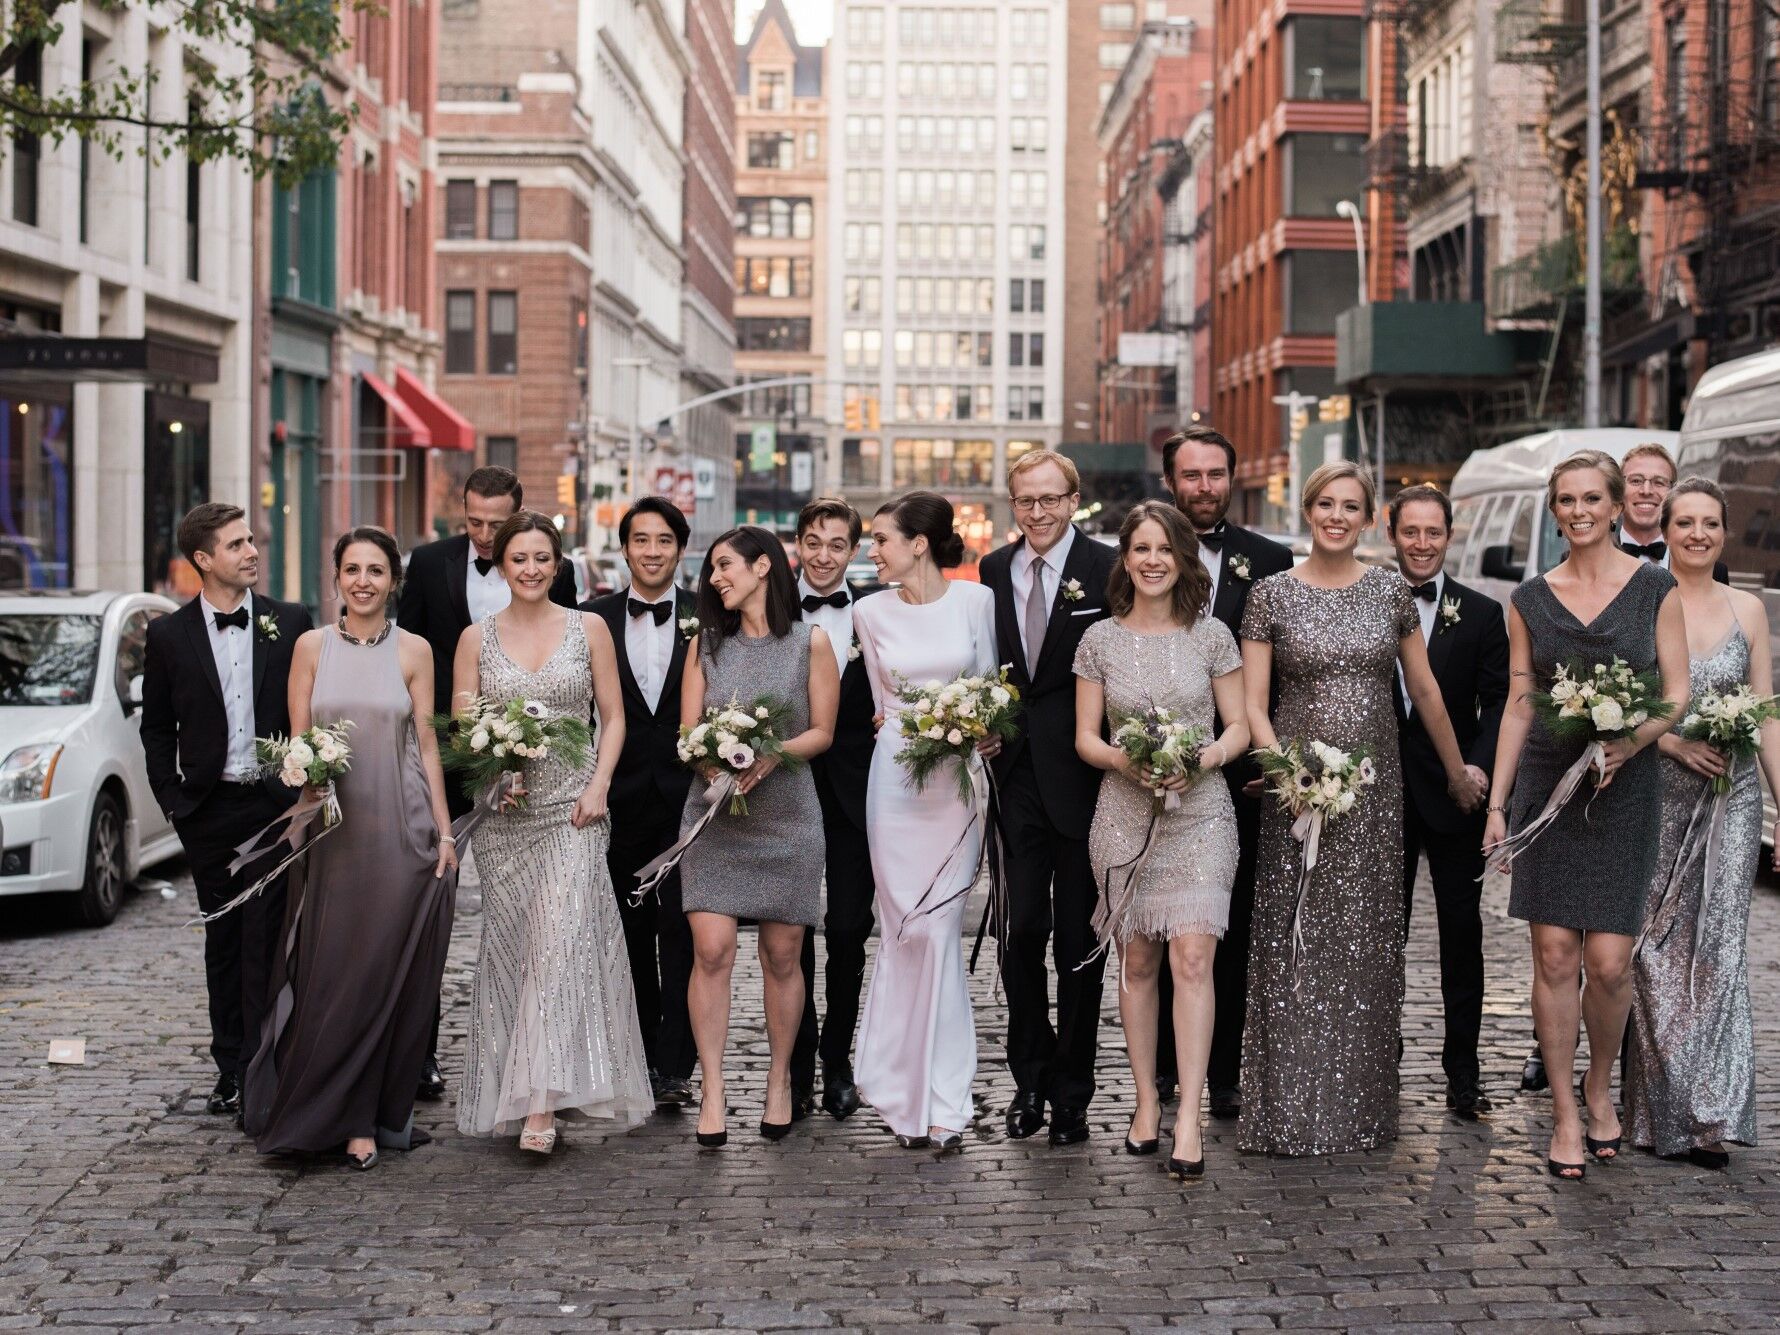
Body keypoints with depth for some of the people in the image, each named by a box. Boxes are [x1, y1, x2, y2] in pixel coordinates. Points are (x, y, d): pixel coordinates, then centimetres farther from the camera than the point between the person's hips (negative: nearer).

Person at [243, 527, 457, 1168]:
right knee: (337, 973, 1)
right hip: (334, 829, 1)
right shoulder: (312, 646, 5)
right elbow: (297, 742, 6)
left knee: (397, 972, 1)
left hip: (404, 830, 0)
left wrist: (444, 831, 0)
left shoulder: (413, 651, 3)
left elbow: (427, 744, 4)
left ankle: (386, 1109, 12)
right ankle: (348, 1116, 12)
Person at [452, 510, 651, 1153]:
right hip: (502, 812, 2)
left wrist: (598, 786, -7)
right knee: (511, 945, 5)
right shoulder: (476, 638, 7)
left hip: (573, 808, -2)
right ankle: (511, 1093, 14)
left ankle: (543, 1101, -19)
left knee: (562, 937, -15)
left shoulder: (589, 628, 5)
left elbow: (613, 717, 6)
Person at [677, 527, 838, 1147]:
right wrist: (715, 764, -16)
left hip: (785, 816, -1)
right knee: (712, 951, -10)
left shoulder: (810, 641, 1)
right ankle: (711, 1090, -5)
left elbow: (822, 731, -1)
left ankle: (779, 1081, 20)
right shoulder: (708, 642, 9)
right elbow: (688, 730, 6)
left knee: (782, 956, 5)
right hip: (713, 815, 1)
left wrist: (770, 757, -18)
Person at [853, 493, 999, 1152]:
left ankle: (935, 1098, 5)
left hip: (961, 780, -1)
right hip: (896, 778, 1)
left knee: (938, 931, -3)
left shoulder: (976, 600, -1)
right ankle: (922, 1096, 11)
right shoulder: (871, 613, 4)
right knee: (909, 930, 1)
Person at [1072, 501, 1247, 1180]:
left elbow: (1239, 726, 6)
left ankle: (1188, 1119, -14)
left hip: (1199, 812, -1)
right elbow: (1085, 737, 6)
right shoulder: (1100, 639, 5)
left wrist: (1203, 759, -14)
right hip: (1124, 813, 2)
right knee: (1138, 961, 6)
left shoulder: (1212, 635, 3)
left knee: (1191, 956, -13)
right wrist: (1124, 760, -15)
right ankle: (1146, 1102, 17)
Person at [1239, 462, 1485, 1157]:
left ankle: (1360, 1104, 17)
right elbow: (1253, 703, -3)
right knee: (1295, 944, -2)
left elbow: (1424, 690, 14)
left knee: (1367, 944, 6)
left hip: (1375, 786, 2)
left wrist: (1458, 773, 19)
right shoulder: (1272, 594, 0)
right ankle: (1293, 1108, 6)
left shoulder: (1390, 590, 6)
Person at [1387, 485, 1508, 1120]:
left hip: (1453, 794, -1)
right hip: (1381, 794, 1)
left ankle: (1463, 1069, 12)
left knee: (1462, 933, 4)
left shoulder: (1481, 613, 2)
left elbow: (1498, 703, -2)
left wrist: (1480, 765, -18)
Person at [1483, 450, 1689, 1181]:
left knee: (1609, 962, -4)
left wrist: (1626, 744, -18)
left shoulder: (1655, 589, 2)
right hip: (1546, 785, 1)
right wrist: (1496, 803, 4)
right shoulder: (1530, 599, 7)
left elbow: (1677, 696, 0)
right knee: (1554, 954, -2)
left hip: (1624, 790, -1)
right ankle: (1565, 1114, 9)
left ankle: (1601, 1088, 22)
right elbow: (1518, 707, 9)